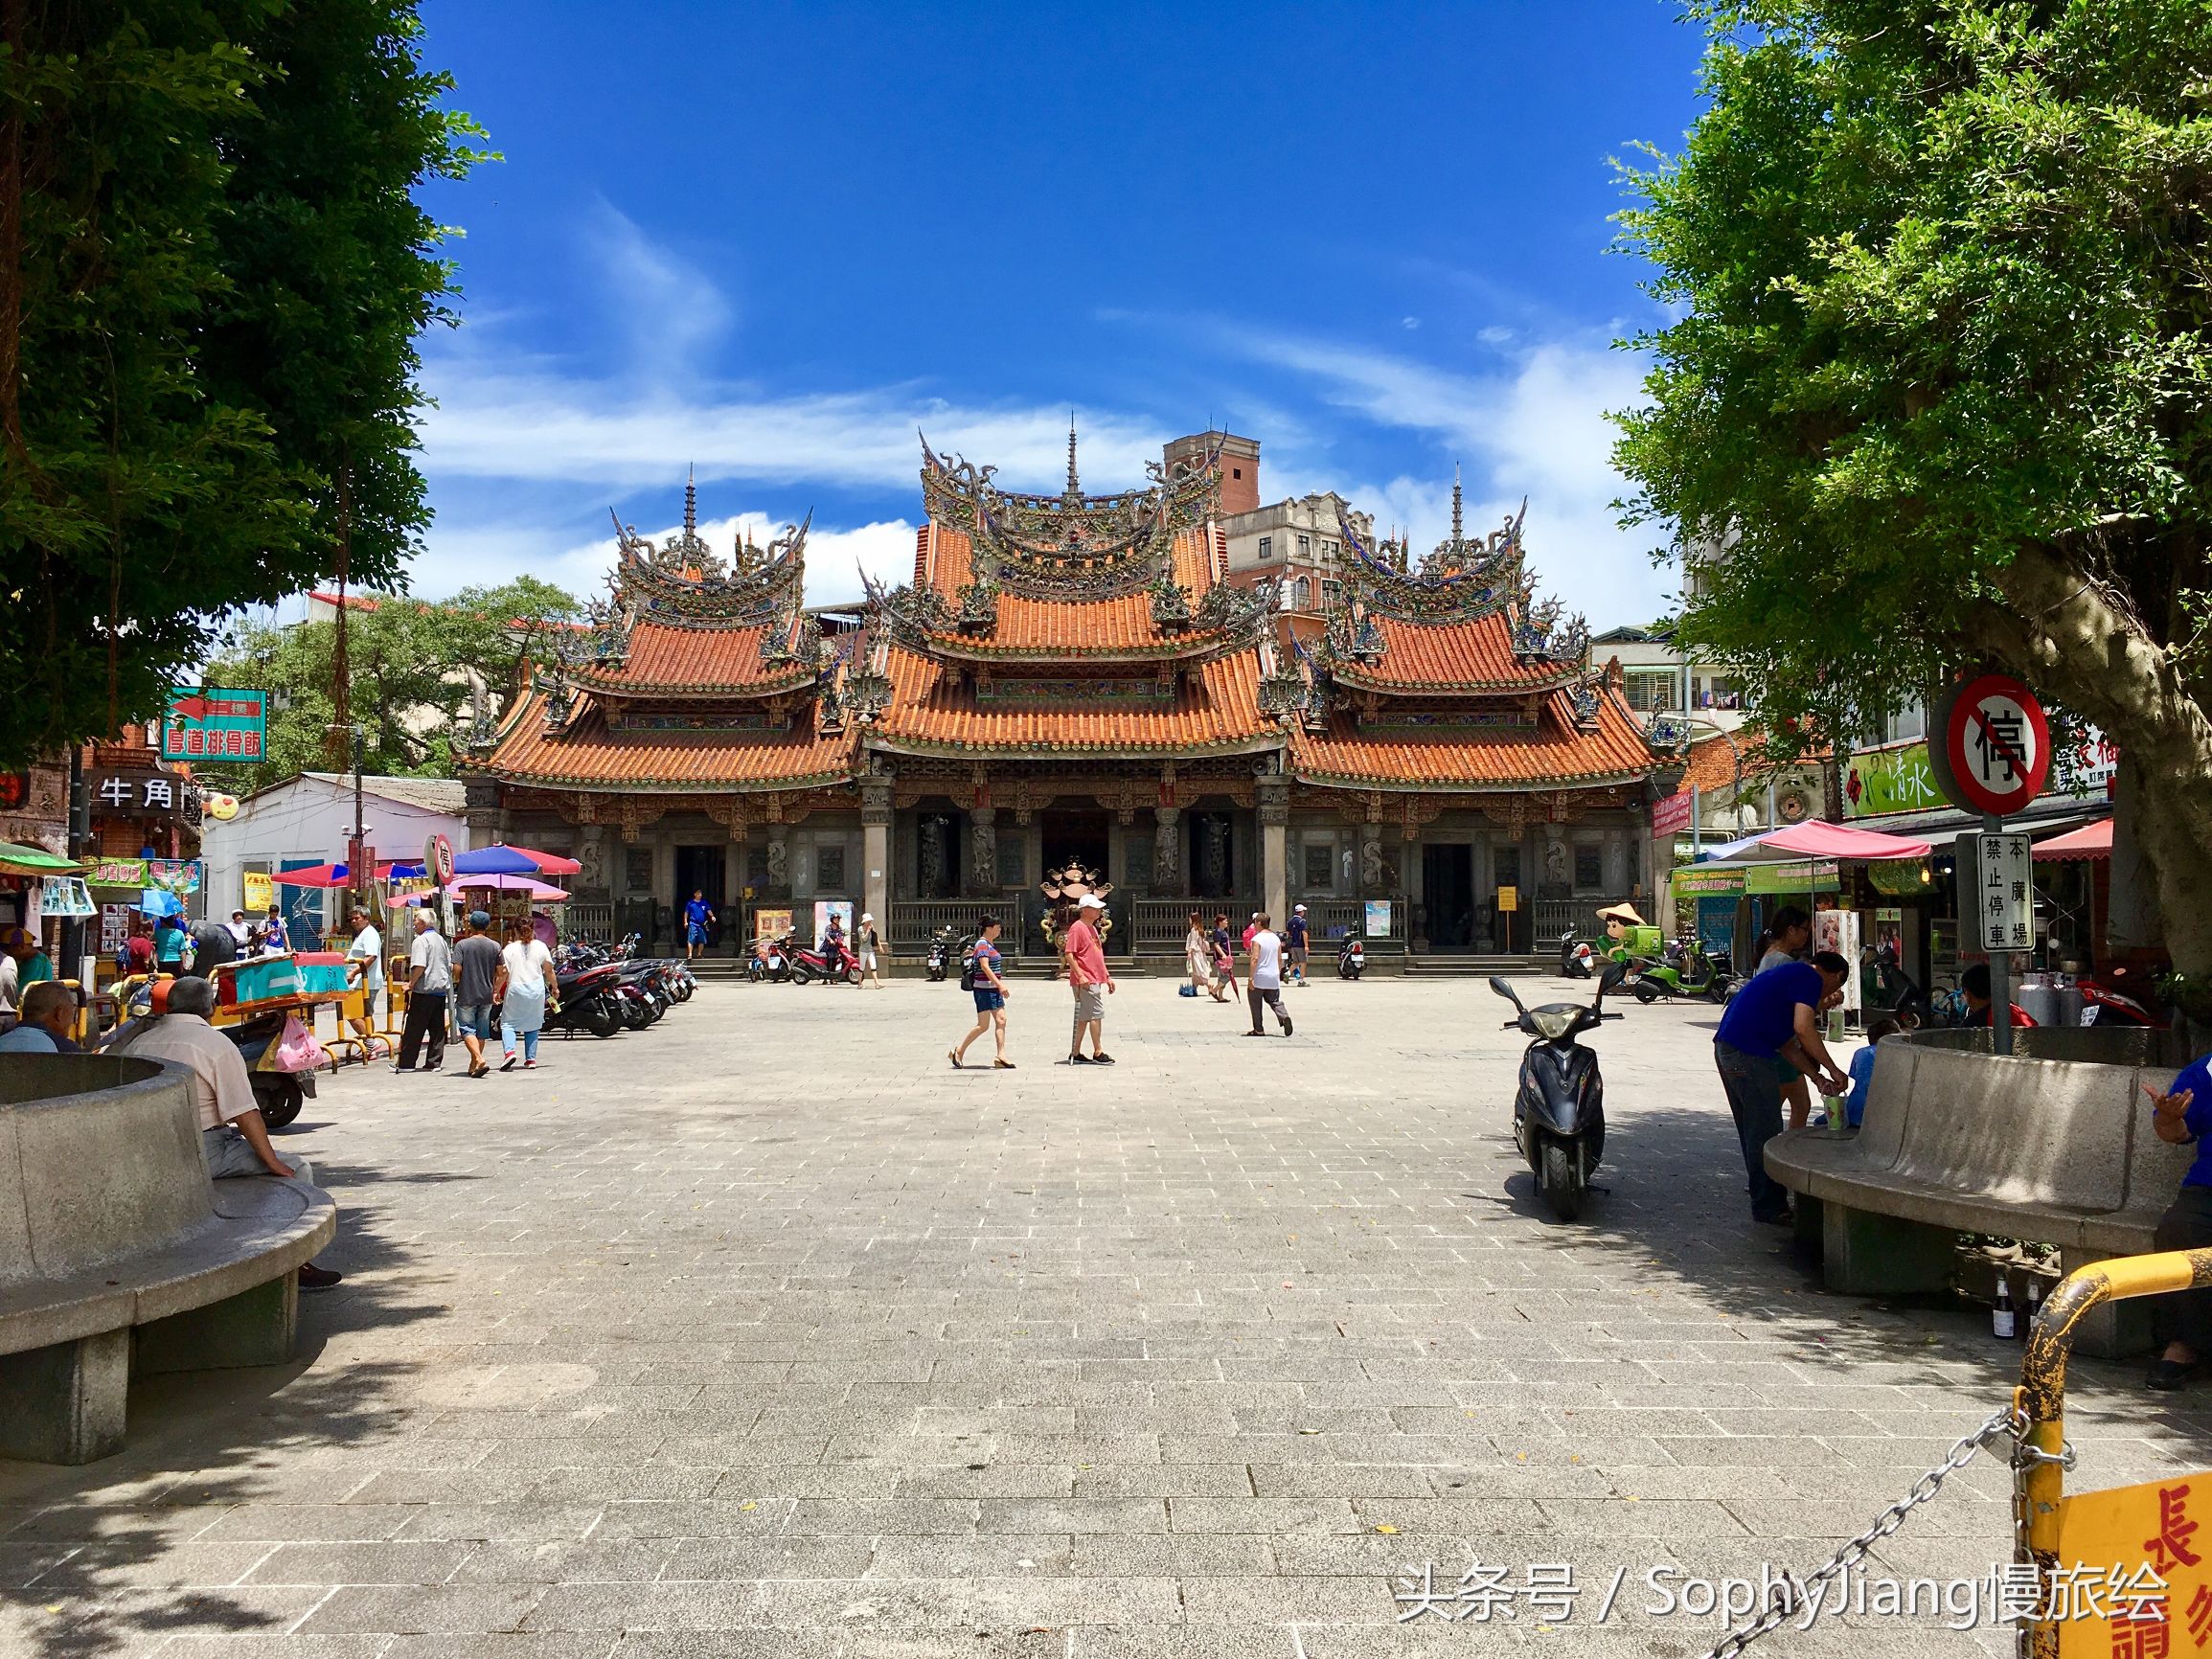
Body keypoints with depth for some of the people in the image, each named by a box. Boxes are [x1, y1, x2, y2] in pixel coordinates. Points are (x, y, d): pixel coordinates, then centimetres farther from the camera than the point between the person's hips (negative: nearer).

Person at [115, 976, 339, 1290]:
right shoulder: (216, 1044, -8)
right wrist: (272, 1161, -7)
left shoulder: (137, 1040, 11)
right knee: (297, 1171, 3)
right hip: (199, 1154, -8)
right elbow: (245, 1113, -12)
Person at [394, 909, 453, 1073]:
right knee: (437, 1028, 7)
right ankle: (434, 1062, 7)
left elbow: (419, 966, -21)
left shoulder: (420, 940, -11)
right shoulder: (441, 940, 14)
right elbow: (450, 965, 17)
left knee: (414, 1028, -1)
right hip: (441, 989, 7)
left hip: (424, 990, -7)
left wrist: (411, 983, -9)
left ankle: (405, 1063, 4)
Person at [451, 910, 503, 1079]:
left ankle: (479, 1060, -19)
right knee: (482, 1031, 13)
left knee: (467, 1029, 0)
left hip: (467, 995, -4)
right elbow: (501, 972, 2)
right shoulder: (495, 946, 1)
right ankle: (473, 1065, 22)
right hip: (486, 995, 4)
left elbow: (456, 970, -12)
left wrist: (457, 979, 9)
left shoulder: (462, 945, -8)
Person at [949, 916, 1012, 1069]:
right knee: (983, 1025, -7)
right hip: (984, 989, -10)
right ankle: (958, 1052, 5)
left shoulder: (991, 944, 15)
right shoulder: (982, 944, -14)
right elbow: (985, 967, -22)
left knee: (1001, 1020, 2)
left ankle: (1000, 1056, 1)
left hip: (994, 989, 10)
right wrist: (1000, 984, -27)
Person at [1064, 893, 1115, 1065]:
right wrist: (1081, 975, -24)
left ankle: (1075, 1054, 15)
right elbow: (1069, 954, -17)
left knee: (1084, 1017, 10)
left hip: (1094, 980, 9)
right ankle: (1098, 1054, -3)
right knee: (1096, 1014, -8)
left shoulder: (1092, 928, 18)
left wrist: (1107, 977, 22)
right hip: (1086, 981, -9)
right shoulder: (1077, 928, -11)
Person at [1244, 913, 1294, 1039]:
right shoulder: (1276, 938, 9)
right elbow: (1280, 959, 13)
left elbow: (1255, 959, -19)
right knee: (1274, 1001, 11)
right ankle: (1284, 1016, -17)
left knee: (1255, 1003, 8)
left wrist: (1250, 977, -18)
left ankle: (1258, 1030, 10)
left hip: (1259, 977, -6)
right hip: (1274, 978, 6)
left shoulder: (1257, 939, -12)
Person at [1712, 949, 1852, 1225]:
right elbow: (1803, 1028, -18)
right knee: (1765, 1133, -2)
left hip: (1726, 1047, 10)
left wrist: (1818, 1077, 20)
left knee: (1753, 1130, 18)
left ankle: (1765, 1201, 28)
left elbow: (1787, 1045, 25)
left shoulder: (1790, 974, 26)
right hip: (1749, 1055, -10)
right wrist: (1832, 1069, -8)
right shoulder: (1810, 978, -3)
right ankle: (1770, 1207, 6)